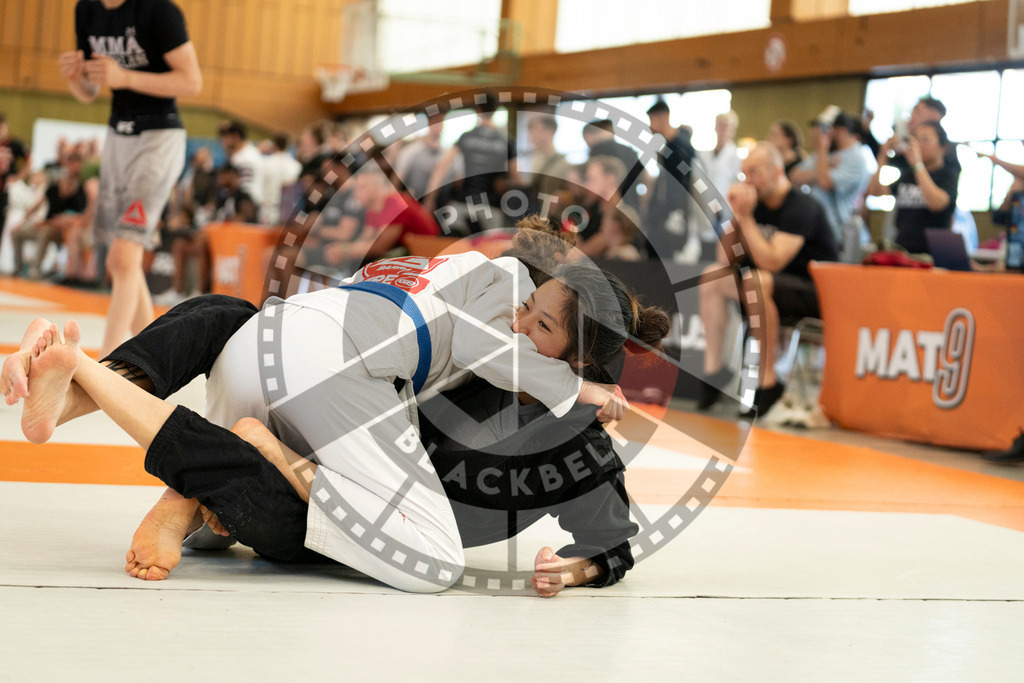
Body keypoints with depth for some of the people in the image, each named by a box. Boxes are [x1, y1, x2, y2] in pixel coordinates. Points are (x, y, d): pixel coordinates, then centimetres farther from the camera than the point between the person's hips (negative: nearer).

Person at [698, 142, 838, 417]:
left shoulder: (801, 208, -17)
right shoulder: (758, 206, 8)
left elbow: (771, 262, -28)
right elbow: (726, 259, 6)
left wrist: (745, 218, -23)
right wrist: (736, 216, -7)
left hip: (816, 294, -9)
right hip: (781, 285, 9)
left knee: (756, 282, -36)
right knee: (712, 275, -1)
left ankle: (767, 382, -30)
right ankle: (712, 368, -7)